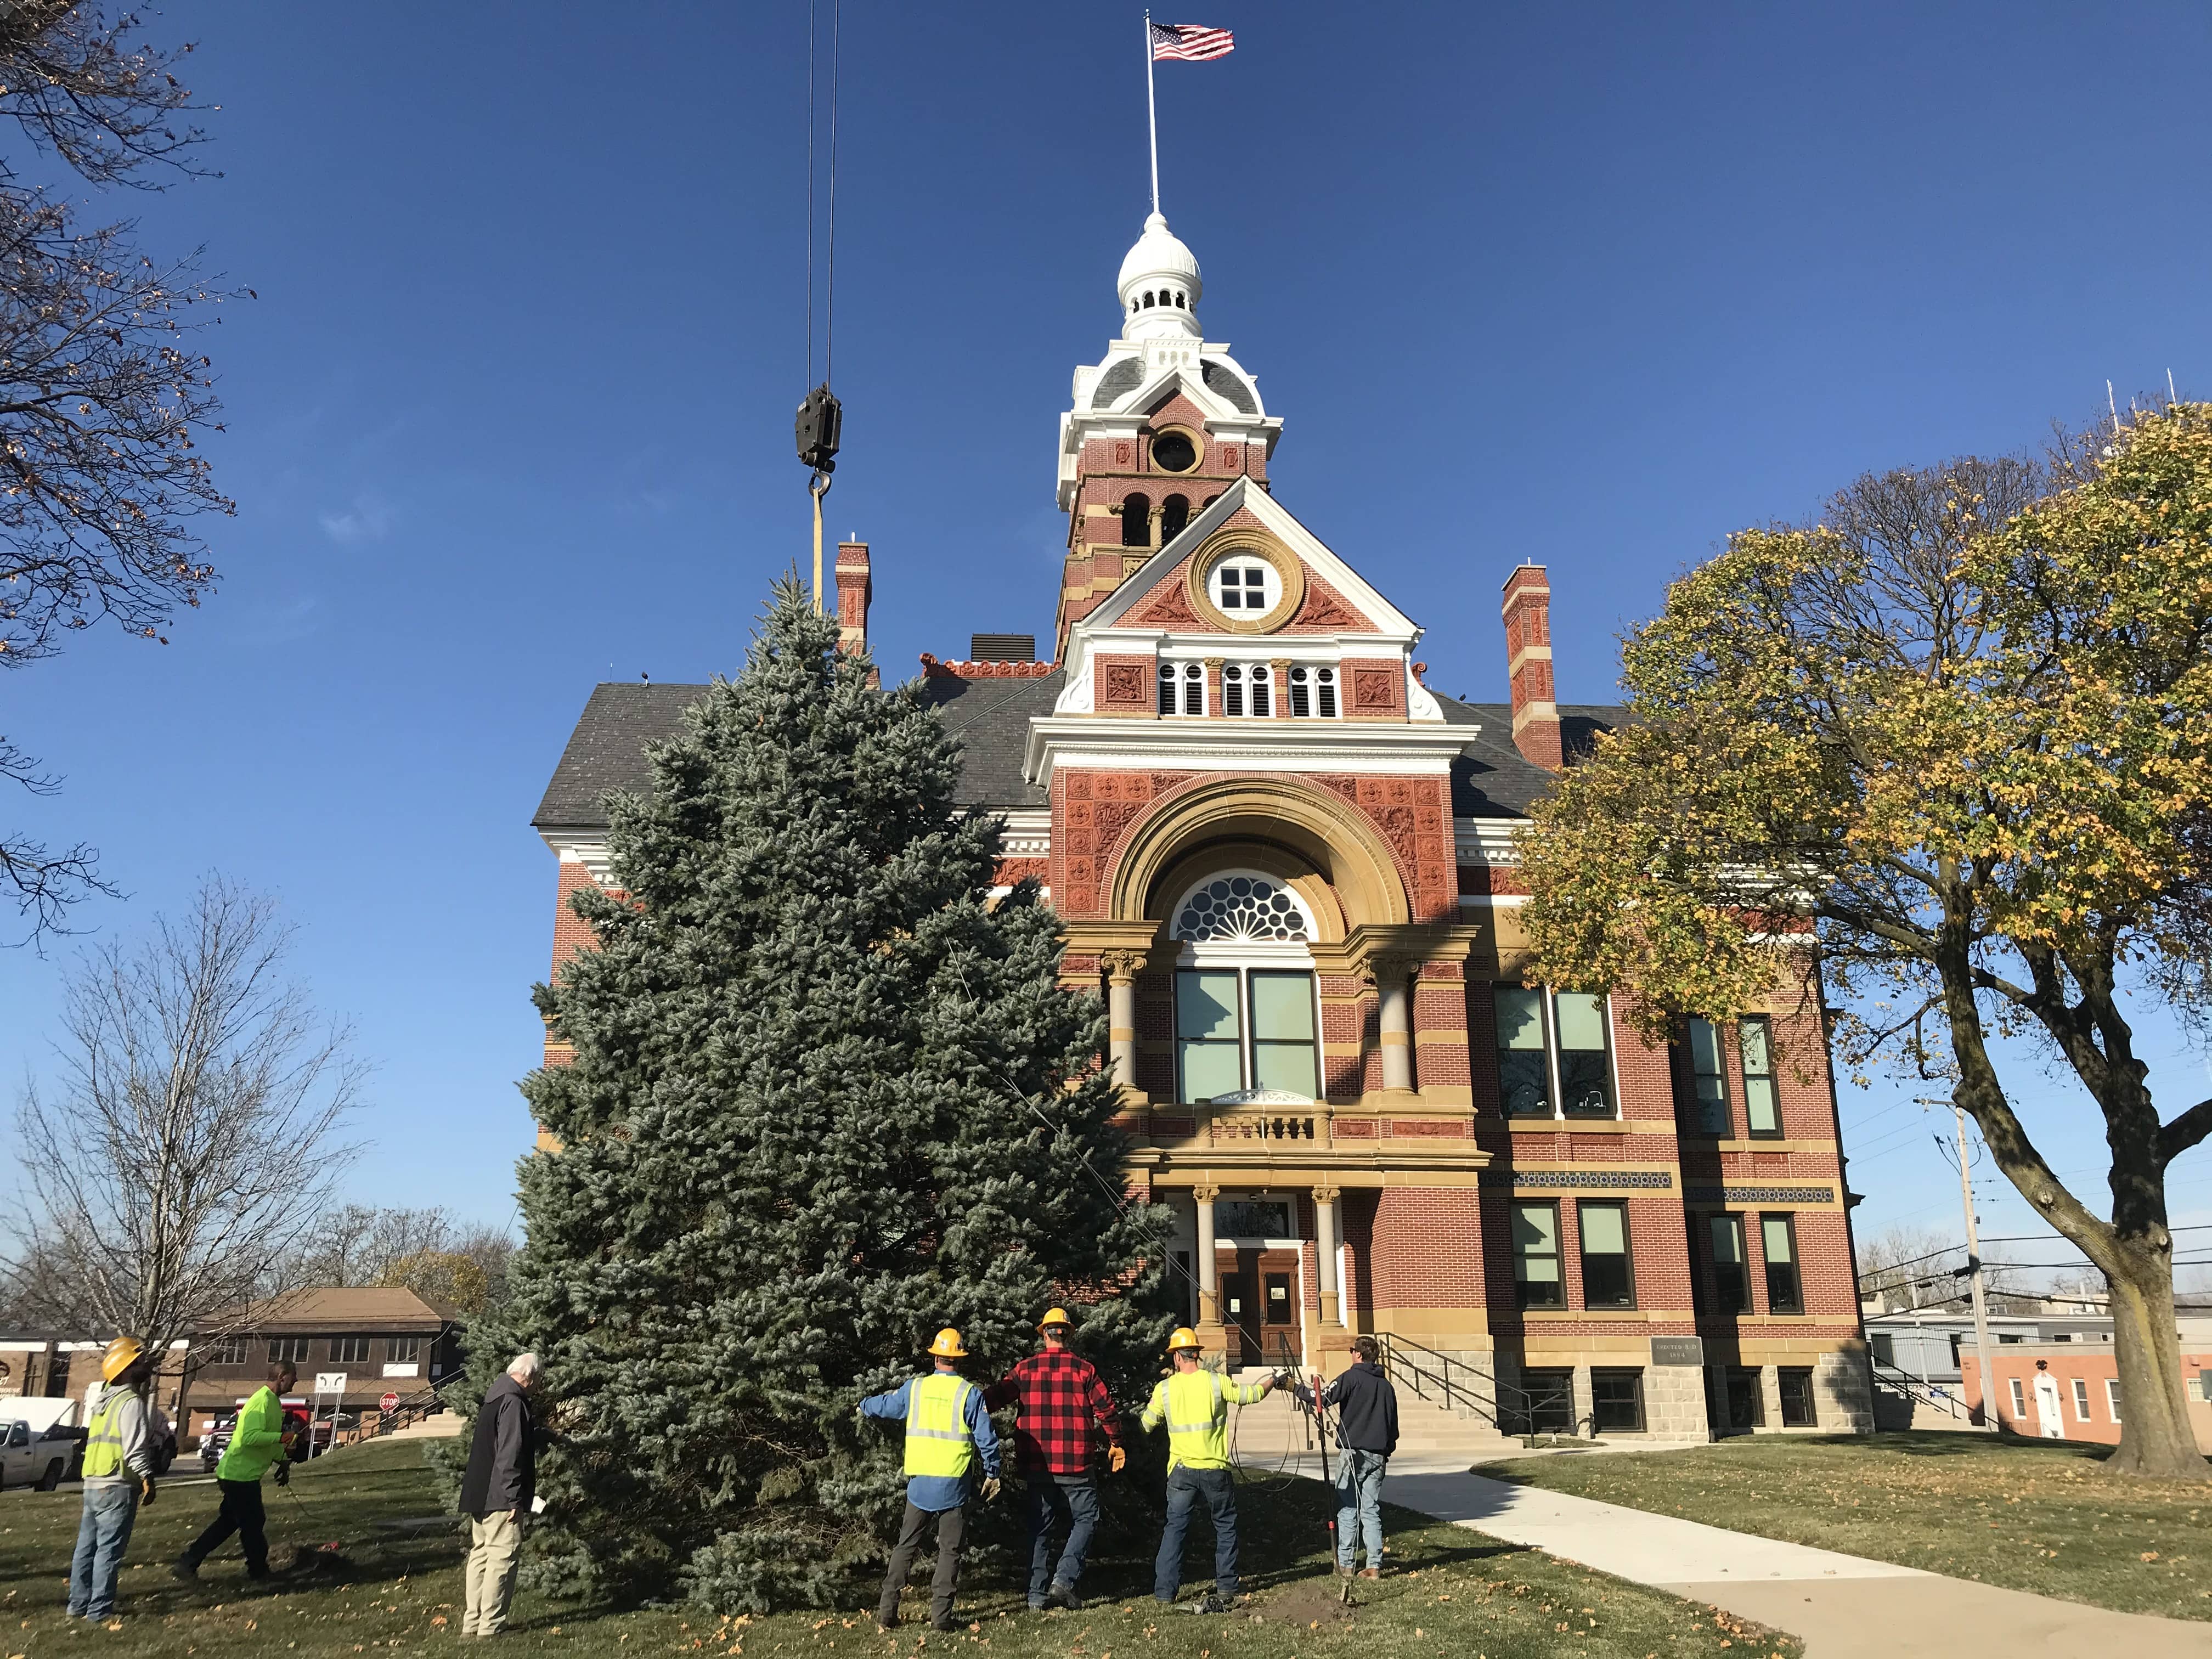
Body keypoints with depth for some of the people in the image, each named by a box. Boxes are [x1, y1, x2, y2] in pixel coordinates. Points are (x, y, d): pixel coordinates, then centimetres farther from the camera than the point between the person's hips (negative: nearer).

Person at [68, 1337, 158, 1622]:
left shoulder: (106, 1400, 18)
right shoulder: (131, 1402, -12)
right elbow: (136, 1447, -18)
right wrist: (147, 1478, -14)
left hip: (92, 1483, 9)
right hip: (117, 1486, -9)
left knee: (87, 1545, 14)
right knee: (109, 1550, -6)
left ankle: (78, 1604, 20)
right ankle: (99, 1609, -4)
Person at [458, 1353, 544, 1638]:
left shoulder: (494, 1400, 16)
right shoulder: (513, 1403, -16)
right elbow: (510, 1454, -21)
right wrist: (514, 1498, -20)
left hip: (479, 1497, 10)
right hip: (500, 1497, -10)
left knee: (480, 1556, 14)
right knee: (503, 1558, -6)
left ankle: (471, 1624, 18)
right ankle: (489, 1626, -5)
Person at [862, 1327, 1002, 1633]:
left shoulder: (914, 1388, 3)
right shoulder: (970, 1393, -5)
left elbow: (883, 1405, 21)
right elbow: (986, 1438, -5)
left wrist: (864, 1406, 43)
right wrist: (992, 1474, 8)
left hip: (919, 1482, 3)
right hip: (954, 1485, -2)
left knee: (906, 1546, 13)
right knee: (949, 1550, 5)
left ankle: (887, 1611, 9)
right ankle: (940, 1616, 0)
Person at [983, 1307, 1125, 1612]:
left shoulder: (1025, 1369, 2)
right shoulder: (1083, 1368, -2)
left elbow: (994, 1397, 0)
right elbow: (1106, 1409, 1)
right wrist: (1116, 1444, 13)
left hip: (1037, 1465, 3)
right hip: (1075, 1465, -2)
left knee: (1039, 1527, 11)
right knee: (1085, 1520, 10)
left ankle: (1038, 1594, 9)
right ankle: (1063, 1579, -4)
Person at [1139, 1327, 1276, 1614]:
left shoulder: (1164, 1388, -2)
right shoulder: (1216, 1382, -5)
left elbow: (1146, 1425, 10)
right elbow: (1251, 1395, 6)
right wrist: (1271, 1380, 25)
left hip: (1181, 1470, 1)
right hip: (1215, 1469, 0)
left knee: (1175, 1528, 6)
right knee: (1225, 1526, 14)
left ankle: (1165, 1592, 1)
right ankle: (1226, 1588, 16)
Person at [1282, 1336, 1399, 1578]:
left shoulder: (1351, 1378, -6)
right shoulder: (1386, 1385, 13)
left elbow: (1322, 1398, -16)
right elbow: (1393, 1425, 16)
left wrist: (1296, 1387, -3)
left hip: (1354, 1452, -5)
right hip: (1378, 1456, 6)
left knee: (1347, 1510, 1)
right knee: (1372, 1511, 7)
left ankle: (1345, 1563, 1)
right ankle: (1374, 1566, 4)